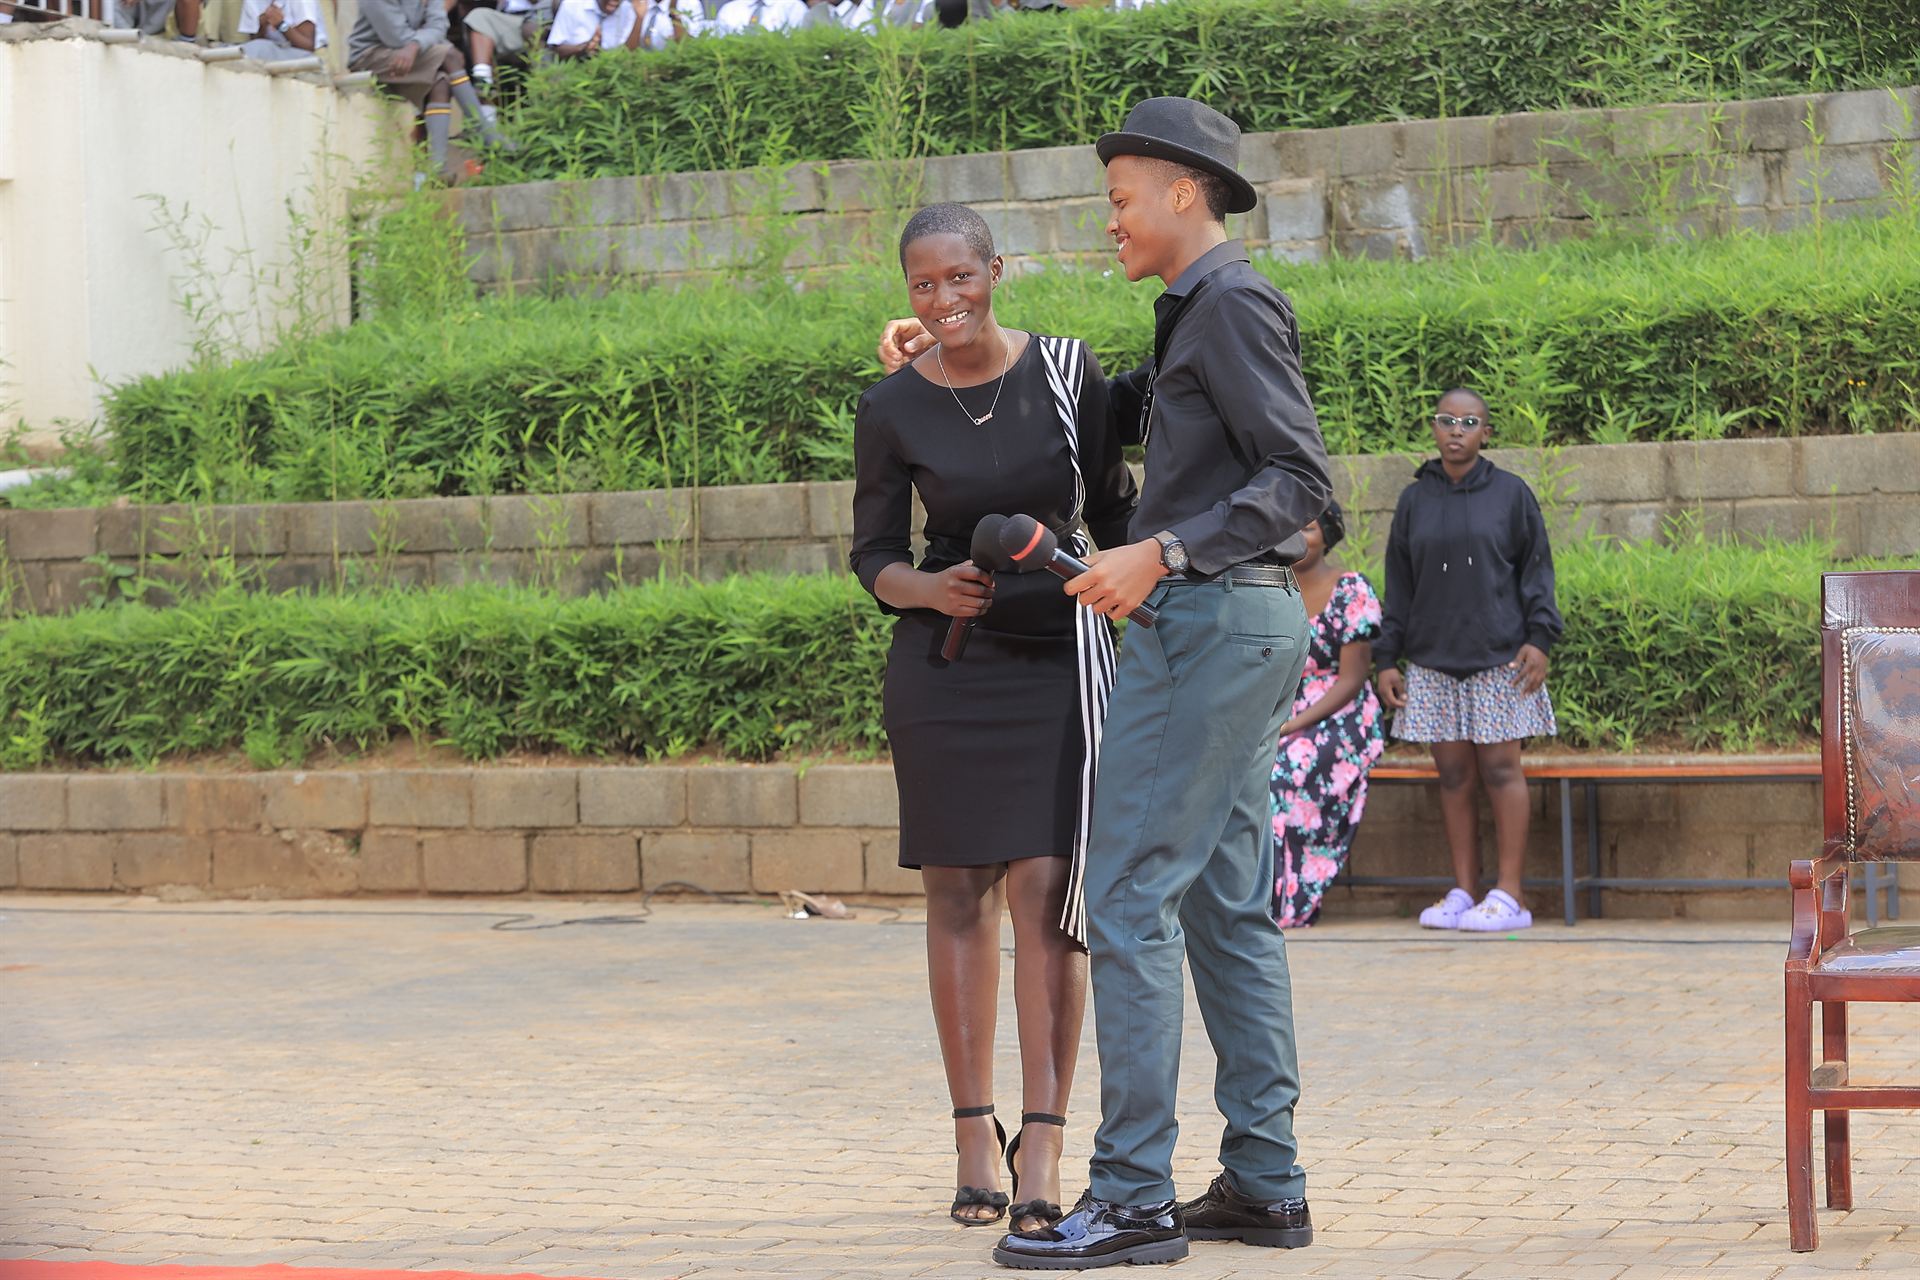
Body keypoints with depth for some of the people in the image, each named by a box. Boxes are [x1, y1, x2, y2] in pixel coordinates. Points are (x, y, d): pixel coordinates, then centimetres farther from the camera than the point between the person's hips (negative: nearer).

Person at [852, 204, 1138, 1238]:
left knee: (1044, 891, -10)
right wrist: (930, 590, -15)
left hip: (1059, 657, -1)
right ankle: (973, 1141, 11)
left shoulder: (1067, 370, -1)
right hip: (942, 663, 1)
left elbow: (1112, 509, 9)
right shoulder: (892, 409, -2)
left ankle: (1042, 1146, -10)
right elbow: (872, 553, 5)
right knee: (958, 895, 3)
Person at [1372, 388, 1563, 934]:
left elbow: (1536, 568, 4)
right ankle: (1463, 891, 6)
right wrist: (1387, 658, 9)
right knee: (1453, 775, 2)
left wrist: (1539, 637, -7)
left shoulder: (1510, 494, 4)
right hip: (1433, 658, 3)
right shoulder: (1414, 499, 12)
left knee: (1500, 768, -4)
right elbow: (1399, 583, 14)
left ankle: (1509, 894, -1)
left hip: (1498, 656, -3)